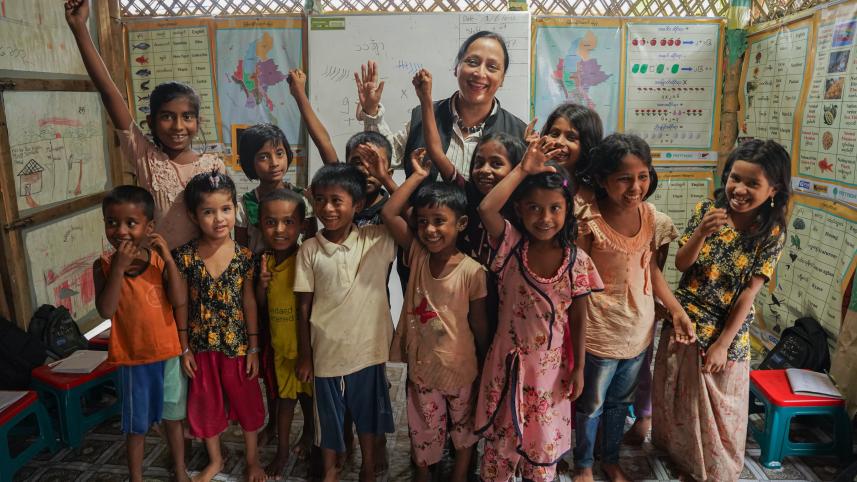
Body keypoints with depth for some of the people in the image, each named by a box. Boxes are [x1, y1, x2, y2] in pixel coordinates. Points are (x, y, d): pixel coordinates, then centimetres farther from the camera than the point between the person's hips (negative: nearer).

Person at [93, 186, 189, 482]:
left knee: (172, 418, 18)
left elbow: (180, 302, -19)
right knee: (136, 426, 15)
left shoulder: (160, 260, -9)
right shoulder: (104, 265, -9)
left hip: (168, 354, 1)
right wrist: (118, 267, -28)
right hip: (132, 358, -1)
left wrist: (169, 259, -26)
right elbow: (106, 311, -20)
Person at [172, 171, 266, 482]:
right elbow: (182, 305, -4)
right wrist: (185, 348, -2)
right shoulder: (184, 256, -11)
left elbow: (249, 302, -5)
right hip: (202, 344, 1)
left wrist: (254, 348, -3)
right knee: (206, 402, 17)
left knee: (246, 400, 14)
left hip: (237, 343, 0)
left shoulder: (244, 256, -11)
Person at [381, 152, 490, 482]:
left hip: (459, 367, -3)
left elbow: (479, 325, -12)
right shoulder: (417, 255, -9)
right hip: (421, 364, 3)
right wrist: (418, 176, -14)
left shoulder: (472, 271, -20)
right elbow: (388, 214, -17)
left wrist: (486, 370, -4)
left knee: (464, 425, 24)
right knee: (423, 428, 22)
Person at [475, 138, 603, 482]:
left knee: (544, 438, 17)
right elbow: (485, 208, -30)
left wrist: (578, 368, -1)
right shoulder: (511, 246, -11)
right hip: (508, 361, 0)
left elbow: (578, 318, -3)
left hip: (550, 365, 0)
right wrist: (523, 169, -24)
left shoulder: (577, 261, -11)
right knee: (501, 437, 17)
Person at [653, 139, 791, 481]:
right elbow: (681, 264, -7)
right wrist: (701, 233, -27)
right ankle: (675, 451, 44)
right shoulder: (707, 210, -8)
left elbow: (749, 292, -13)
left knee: (719, 406, 12)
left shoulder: (772, 233, -12)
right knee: (674, 395, 18)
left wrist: (722, 343, -13)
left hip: (728, 329, -2)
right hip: (684, 320, 2)